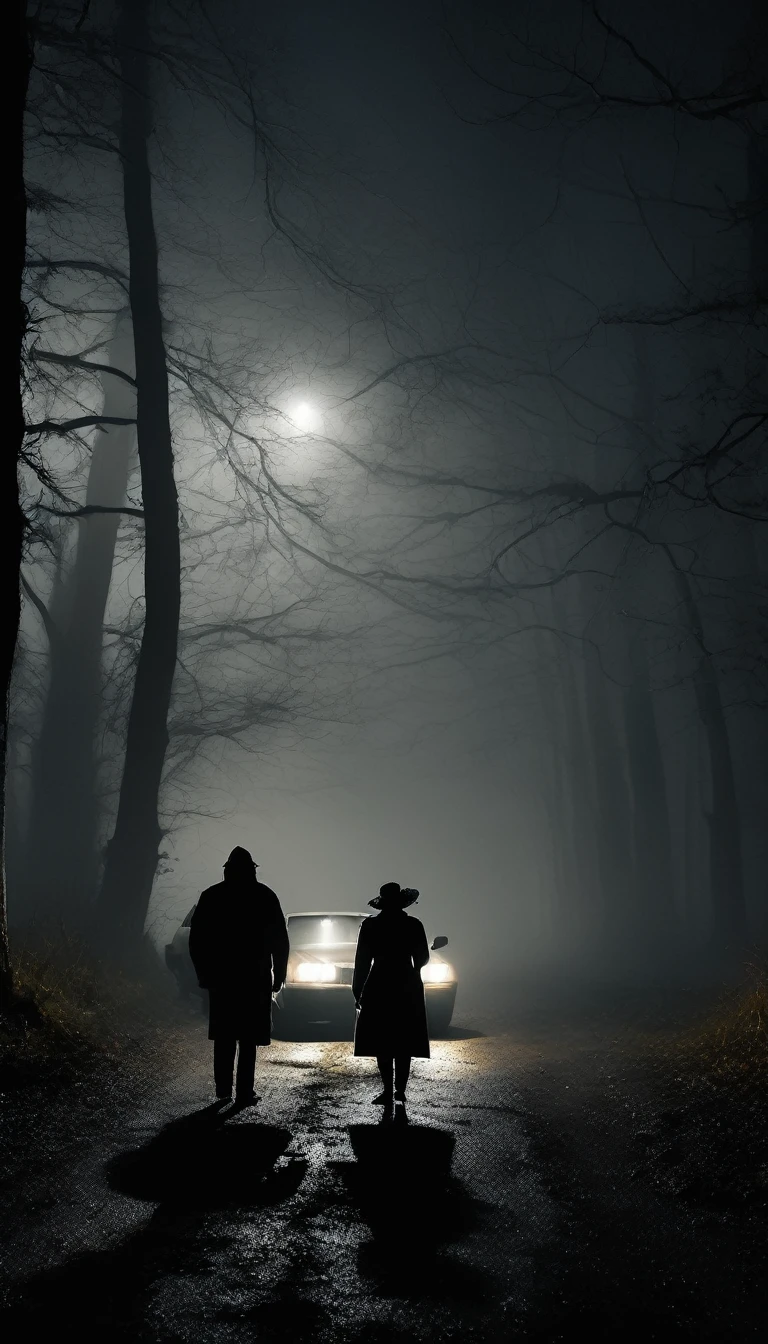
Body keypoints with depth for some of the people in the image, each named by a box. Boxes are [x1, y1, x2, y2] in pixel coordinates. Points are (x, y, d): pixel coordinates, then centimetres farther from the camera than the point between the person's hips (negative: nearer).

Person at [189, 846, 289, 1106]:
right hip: (255, 979, -2)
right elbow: (280, 940, 0)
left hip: (221, 978, 2)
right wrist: (278, 974, 7)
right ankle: (244, 1093, -2)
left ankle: (223, 1089, 11)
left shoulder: (210, 896, 3)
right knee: (248, 1038, 2)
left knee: (223, 1037, 13)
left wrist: (204, 974, 11)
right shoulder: (265, 896, 0)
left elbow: (196, 940, 4)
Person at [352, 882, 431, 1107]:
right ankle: (400, 1089, 6)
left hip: (379, 988, -1)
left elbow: (362, 961, -3)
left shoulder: (370, 925, -5)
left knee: (382, 1042, 4)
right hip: (408, 989, 1)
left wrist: (358, 992, 4)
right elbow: (422, 959, 4)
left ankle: (388, 1090, -2)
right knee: (404, 1042, 9)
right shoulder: (414, 925, -3)